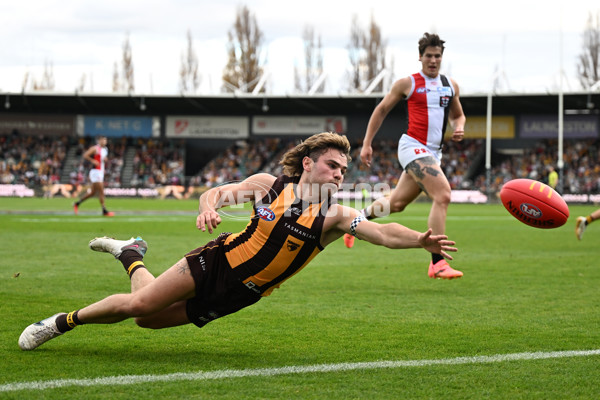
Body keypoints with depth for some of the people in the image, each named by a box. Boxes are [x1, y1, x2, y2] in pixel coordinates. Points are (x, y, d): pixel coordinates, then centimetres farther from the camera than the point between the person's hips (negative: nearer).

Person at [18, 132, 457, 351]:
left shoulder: (334, 217, -9)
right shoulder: (270, 185, -8)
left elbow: (382, 232, -21)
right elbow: (219, 192, -8)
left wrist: (422, 241, -38)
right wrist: (209, 207, -32)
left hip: (238, 294, 1)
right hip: (217, 262, -1)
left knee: (149, 318, 1)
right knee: (142, 303, -15)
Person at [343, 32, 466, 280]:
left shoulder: (450, 85, 13)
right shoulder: (407, 83, -2)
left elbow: (458, 115, 27)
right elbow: (381, 110, 6)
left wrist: (459, 129, 3)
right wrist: (367, 144, 4)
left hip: (433, 153, 7)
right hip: (413, 147, -7)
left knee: (397, 203, 15)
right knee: (443, 195, -23)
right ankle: (437, 263, -25)